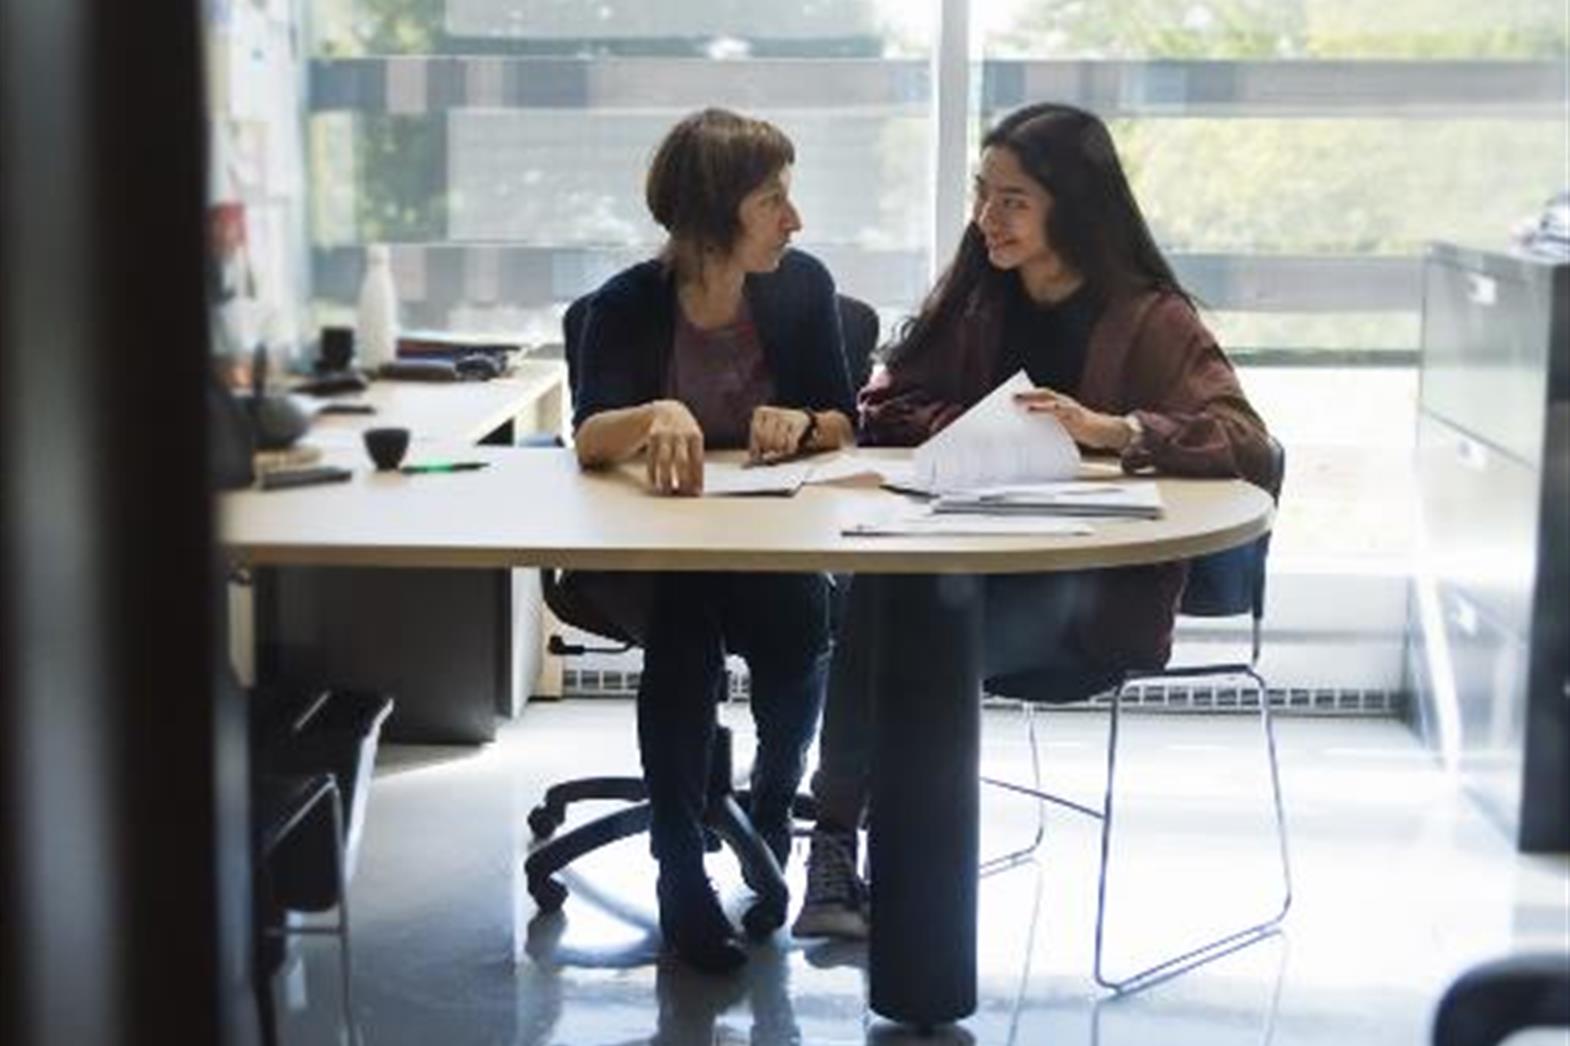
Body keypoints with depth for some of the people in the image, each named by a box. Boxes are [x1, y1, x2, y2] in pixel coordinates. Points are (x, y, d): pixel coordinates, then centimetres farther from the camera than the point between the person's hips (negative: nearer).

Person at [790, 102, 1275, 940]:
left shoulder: (1150, 319, -2)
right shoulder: (973, 300, 14)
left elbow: (1247, 443, -13)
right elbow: (885, 407, 13)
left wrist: (1108, 429, -27)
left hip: (1100, 593, -4)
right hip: (976, 561, 4)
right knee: (876, 590, -31)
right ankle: (833, 841, -30)